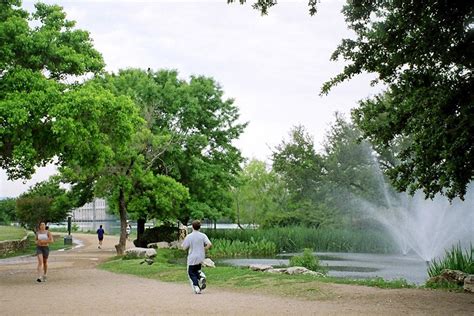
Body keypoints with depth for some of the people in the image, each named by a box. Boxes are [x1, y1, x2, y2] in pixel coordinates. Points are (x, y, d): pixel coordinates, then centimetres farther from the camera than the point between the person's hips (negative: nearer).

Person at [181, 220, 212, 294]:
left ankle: (196, 287, -6)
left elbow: (185, 248, -7)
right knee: (197, 270, 25)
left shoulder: (189, 236, -11)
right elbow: (209, 244, -13)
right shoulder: (203, 235, -4)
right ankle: (201, 276, -5)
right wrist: (203, 249, 4)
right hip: (201, 258, 3)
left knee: (191, 273, 8)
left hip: (192, 258, -3)